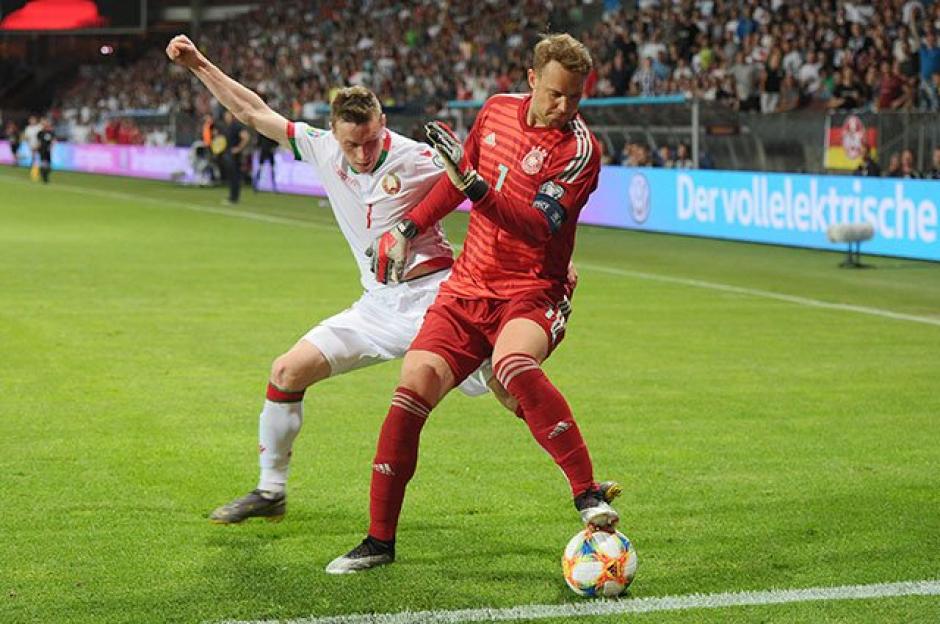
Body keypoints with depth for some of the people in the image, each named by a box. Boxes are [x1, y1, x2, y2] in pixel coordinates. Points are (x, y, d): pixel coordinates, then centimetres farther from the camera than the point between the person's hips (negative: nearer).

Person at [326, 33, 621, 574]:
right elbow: (459, 179, 24)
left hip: (530, 293, -5)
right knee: (413, 388, -11)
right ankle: (380, 541, 1)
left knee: (514, 365, -37)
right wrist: (411, 229, 24)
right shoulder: (498, 110, 5)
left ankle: (589, 494, -28)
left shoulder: (579, 148, -12)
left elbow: (538, 227, -24)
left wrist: (472, 183, -33)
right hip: (466, 287, 5)